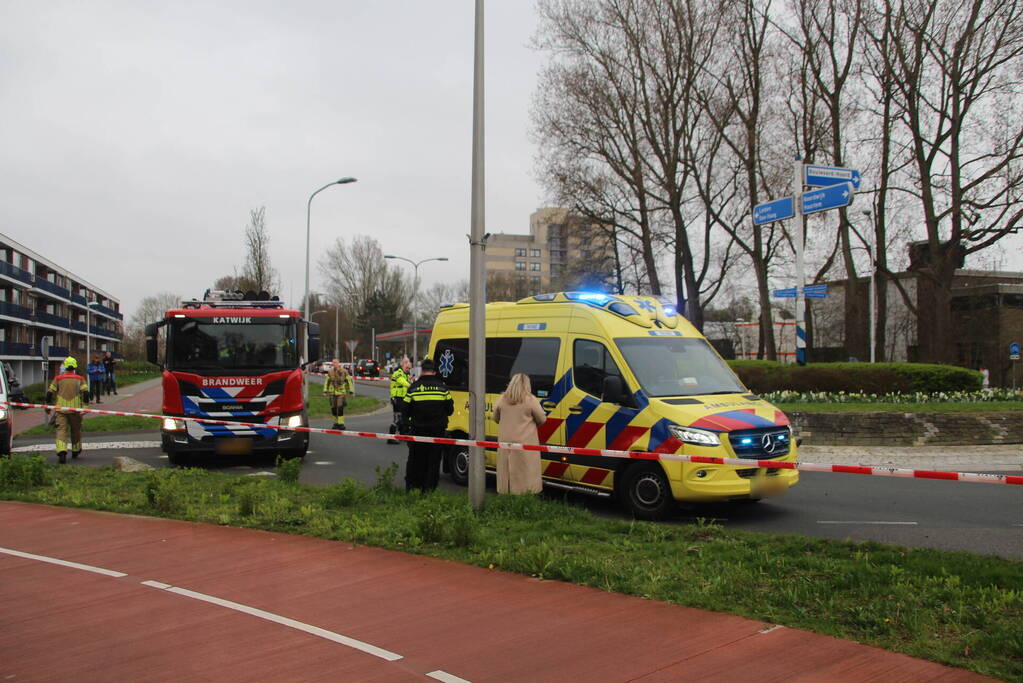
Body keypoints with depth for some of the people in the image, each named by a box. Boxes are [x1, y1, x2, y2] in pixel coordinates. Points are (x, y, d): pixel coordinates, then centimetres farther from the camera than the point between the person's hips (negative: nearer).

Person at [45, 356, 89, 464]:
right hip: (75, 409, 0)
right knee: (76, 430, 15)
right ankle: (75, 451, 30)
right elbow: (85, 393, -6)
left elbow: (50, 392, 6)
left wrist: (48, 405, 16)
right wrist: (85, 407, -7)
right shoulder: (80, 379, 7)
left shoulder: (58, 378, 9)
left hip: (61, 409, 0)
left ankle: (61, 452, -24)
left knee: (61, 429, -5)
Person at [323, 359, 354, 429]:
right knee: (334, 408, 5)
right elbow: (327, 382, 10)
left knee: (340, 408, -13)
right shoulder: (330, 372, 1)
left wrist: (351, 391, -3)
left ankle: (341, 424, -9)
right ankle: (336, 423, 18)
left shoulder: (344, 372, -8)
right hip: (332, 393, 3)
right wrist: (325, 391, 5)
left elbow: (349, 381, -2)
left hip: (341, 393, -3)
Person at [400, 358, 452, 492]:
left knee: (415, 460, 11)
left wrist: (405, 427, 12)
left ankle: (412, 488, 15)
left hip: (418, 430, 0)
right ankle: (429, 488, 6)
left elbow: (405, 410, 0)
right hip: (437, 430, 0)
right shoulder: (442, 387, -1)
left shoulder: (414, 387, -3)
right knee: (434, 460, 6)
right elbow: (450, 409, 4)